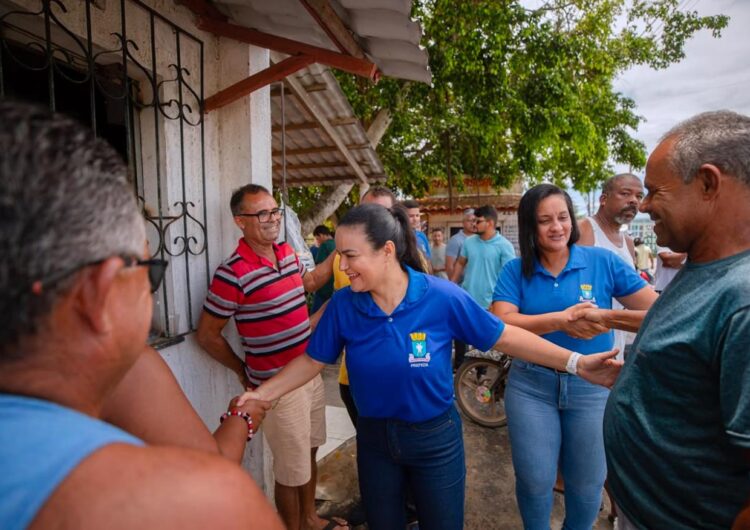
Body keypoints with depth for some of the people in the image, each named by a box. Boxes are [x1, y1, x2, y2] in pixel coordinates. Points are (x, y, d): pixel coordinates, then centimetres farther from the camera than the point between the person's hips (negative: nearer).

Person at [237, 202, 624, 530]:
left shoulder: (442, 297, -22)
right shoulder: (342, 305, -15)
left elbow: (505, 337, -14)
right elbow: (312, 361, -4)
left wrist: (576, 363, -16)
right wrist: (261, 395, -9)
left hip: (435, 438, -2)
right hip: (374, 438, 2)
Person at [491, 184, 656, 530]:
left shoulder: (603, 261, -6)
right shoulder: (516, 271, -5)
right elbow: (500, 323, -18)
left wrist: (605, 317, -26)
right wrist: (562, 320, -24)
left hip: (592, 386, 1)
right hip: (530, 385, 0)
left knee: (587, 483, 18)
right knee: (534, 480, 12)